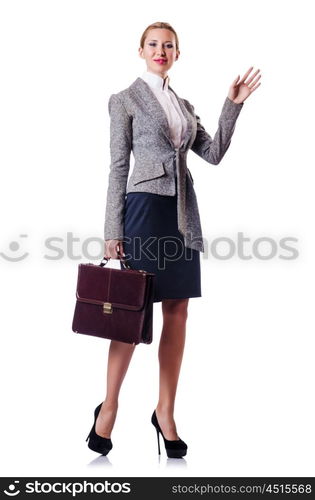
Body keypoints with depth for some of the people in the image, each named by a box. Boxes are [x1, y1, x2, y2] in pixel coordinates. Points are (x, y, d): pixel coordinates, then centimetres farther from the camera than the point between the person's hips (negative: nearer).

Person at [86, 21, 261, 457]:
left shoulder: (185, 106, 19)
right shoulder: (125, 100, 3)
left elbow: (214, 153, 10)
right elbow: (118, 167, -3)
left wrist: (233, 105, 3)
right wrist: (113, 232, -7)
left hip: (183, 212, 6)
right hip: (146, 208, -6)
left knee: (178, 313, 5)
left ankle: (166, 412, 15)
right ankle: (109, 408, 13)